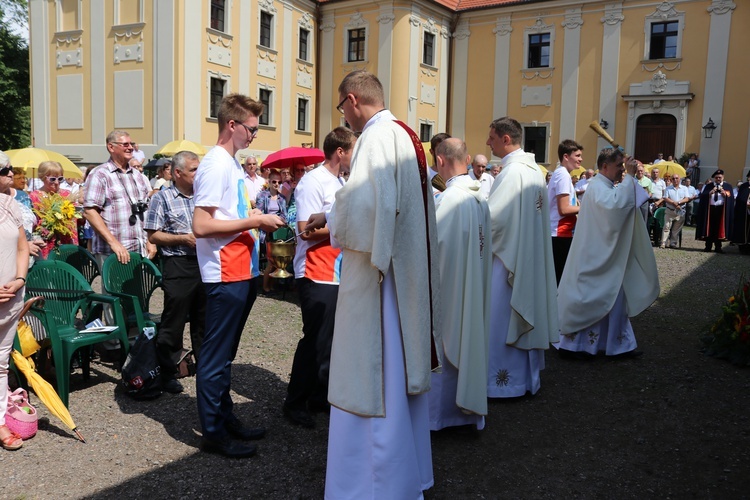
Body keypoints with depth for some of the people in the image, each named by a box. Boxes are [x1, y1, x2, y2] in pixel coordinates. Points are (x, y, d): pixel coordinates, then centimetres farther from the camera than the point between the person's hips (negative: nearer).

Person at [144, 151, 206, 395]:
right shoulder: (162, 198, -2)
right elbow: (153, 236, -5)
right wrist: (184, 238, -14)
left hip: (204, 263, 5)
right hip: (178, 266, -5)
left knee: (204, 320, 14)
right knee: (173, 322, 3)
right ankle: (167, 373, 16)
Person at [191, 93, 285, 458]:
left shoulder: (231, 163, 15)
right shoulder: (216, 164, -14)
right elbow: (202, 226, -21)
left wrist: (257, 218, 6)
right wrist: (254, 221, -17)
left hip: (241, 273, 10)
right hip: (225, 275, -10)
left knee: (224, 353, 18)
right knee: (216, 356, 1)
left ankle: (226, 418, 31)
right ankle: (213, 432, 13)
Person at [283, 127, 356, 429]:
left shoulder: (339, 182, 16)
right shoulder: (313, 182, -13)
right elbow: (306, 230, -20)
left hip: (338, 274, 9)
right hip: (317, 276, -9)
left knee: (331, 338, 13)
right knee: (315, 339, -3)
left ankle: (318, 396, 27)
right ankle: (295, 402, 12)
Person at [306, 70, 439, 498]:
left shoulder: (376, 138, -15)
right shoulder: (407, 136, 14)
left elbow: (361, 207, -27)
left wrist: (332, 223, -6)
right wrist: (333, 217, 20)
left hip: (377, 279, -10)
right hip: (408, 274, 10)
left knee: (372, 380, 0)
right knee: (403, 374, 19)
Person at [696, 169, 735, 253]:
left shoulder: (728, 186, 11)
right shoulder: (708, 186, 13)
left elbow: (731, 198, 0)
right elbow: (702, 195, 1)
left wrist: (724, 193, -17)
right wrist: (710, 192, -14)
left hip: (721, 210, 0)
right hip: (710, 209, 1)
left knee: (719, 228, -1)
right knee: (709, 228, 0)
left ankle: (718, 247, 5)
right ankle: (708, 246, 4)